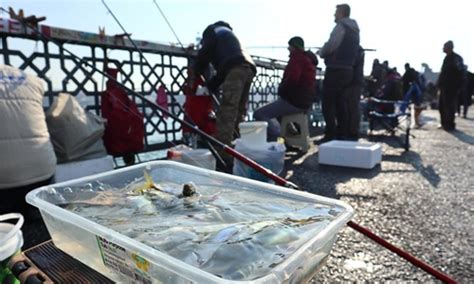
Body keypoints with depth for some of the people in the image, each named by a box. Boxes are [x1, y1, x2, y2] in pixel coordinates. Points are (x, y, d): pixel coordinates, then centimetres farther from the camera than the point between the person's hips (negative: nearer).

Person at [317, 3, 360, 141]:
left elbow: (330, 46, -19)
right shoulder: (354, 30, 19)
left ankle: (330, 136, -7)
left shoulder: (340, 27, -9)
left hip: (336, 70, -9)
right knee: (340, 103, 12)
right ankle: (342, 135, 15)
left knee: (328, 104, -6)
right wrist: (325, 52, 18)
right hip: (347, 69, 9)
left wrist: (320, 52, 0)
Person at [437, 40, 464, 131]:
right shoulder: (447, 58, 19)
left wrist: (458, 86, -20)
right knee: (442, 106, 12)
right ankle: (444, 123, 21)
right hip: (444, 87, 9)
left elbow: (459, 73, -17)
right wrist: (440, 85, 19)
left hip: (451, 87, -9)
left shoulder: (456, 58, -10)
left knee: (449, 106, -6)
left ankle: (450, 125, 0)